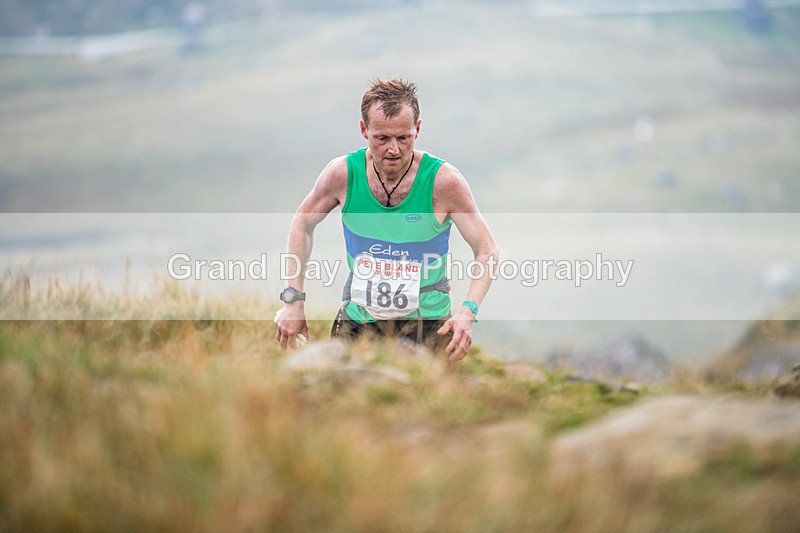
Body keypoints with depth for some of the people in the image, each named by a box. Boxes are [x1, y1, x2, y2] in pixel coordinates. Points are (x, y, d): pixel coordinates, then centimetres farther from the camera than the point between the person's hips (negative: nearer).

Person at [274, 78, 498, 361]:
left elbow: (487, 251, -9)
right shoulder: (343, 174, -10)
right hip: (358, 319, 2)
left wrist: (467, 311, -25)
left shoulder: (443, 181, -15)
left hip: (428, 323, -2)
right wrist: (294, 298, 2)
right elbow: (302, 223, 9)